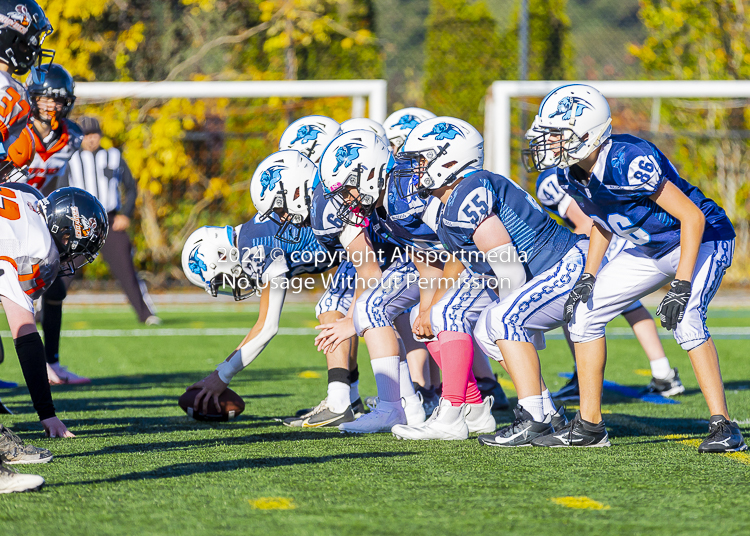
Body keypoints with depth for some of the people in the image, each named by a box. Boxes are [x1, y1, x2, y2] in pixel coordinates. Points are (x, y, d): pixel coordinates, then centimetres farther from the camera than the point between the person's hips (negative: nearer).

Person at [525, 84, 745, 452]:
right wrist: (588, 277, 2)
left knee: (685, 320, -31)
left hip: (702, 240, -9)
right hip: (651, 251, 9)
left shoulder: (628, 162, -33)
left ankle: (723, 428, -25)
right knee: (584, 312, 3)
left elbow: (692, 217, -29)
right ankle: (589, 426, 11)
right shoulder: (570, 173, -8)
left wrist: (681, 287, -32)